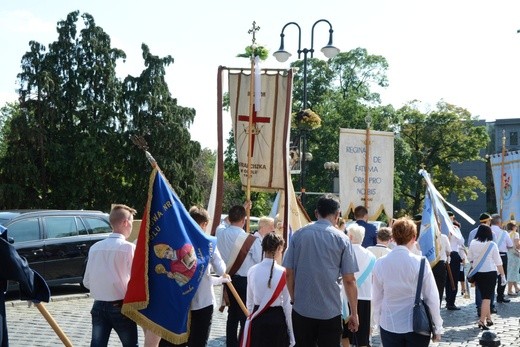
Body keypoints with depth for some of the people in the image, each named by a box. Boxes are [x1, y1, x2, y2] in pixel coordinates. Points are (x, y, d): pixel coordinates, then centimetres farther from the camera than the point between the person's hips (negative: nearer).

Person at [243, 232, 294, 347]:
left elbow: (250, 302, 6)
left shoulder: (252, 271, -2)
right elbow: (287, 303, -7)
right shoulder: (283, 272, -11)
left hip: (257, 320, 3)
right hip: (277, 318, -3)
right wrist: (290, 333, 1)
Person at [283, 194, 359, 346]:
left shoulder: (298, 235, 0)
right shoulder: (341, 239, -5)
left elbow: (289, 273, 2)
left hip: (301, 310, 2)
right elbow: (349, 280, -6)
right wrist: (354, 313, 2)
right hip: (330, 311, -2)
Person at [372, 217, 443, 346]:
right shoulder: (420, 263, -11)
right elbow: (432, 297, -6)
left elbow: (376, 298, 2)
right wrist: (438, 327, 4)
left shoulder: (380, 264, -5)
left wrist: (378, 321, 16)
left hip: (389, 326, 2)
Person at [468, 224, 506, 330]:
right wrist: (502, 275, 0)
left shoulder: (473, 243, -2)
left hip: (477, 273, 4)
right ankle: (482, 320, -13)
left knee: (485, 296, 17)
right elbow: (498, 262, -8)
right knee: (487, 297, -4)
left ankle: (488, 318, 25)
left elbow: (470, 258, 9)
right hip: (490, 273, -4)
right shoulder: (492, 245, -11)